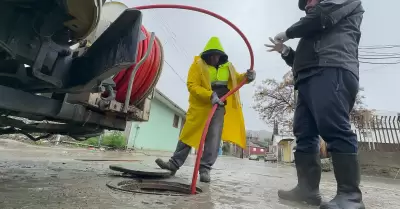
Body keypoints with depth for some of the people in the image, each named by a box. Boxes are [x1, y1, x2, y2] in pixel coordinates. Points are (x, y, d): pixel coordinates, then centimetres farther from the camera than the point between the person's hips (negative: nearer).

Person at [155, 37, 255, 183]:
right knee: (188, 134, 3)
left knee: (213, 138, -3)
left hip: (219, 106, 3)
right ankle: (174, 163, 12)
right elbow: (192, 85, -14)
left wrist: (246, 77, -1)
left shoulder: (227, 67, 11)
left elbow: (236, 80, 23)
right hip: (201, 106, -2)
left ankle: (204, 168, 6)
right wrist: (210, 95, -28)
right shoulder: (198, 65, -4)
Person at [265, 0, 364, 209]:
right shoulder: (313, 36, 41)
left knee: (334, 130, -19)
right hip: (308, 77, 8)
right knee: (304, 134, -3)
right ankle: (307, 189, -1)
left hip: (332, 70, -8)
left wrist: (288, 33, 10)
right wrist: (285, 51, 20)